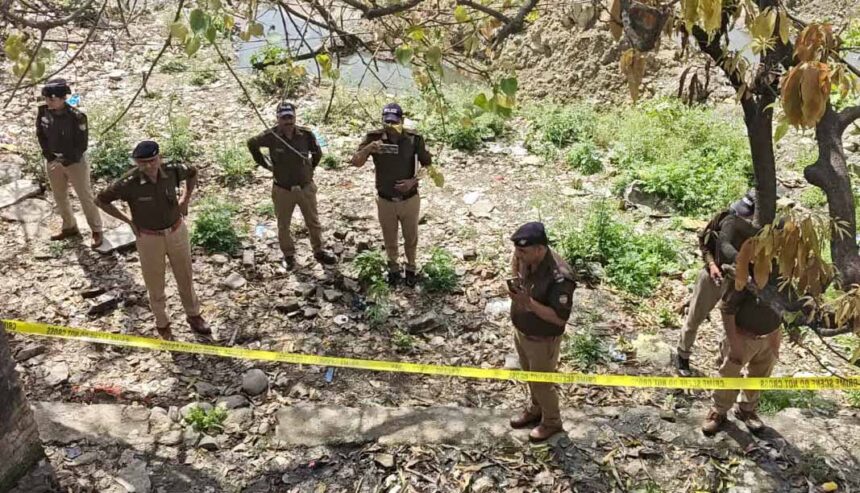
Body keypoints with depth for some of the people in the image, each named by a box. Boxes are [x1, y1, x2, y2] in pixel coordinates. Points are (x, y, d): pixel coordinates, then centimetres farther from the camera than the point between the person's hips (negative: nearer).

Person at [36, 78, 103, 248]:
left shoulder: (76, 117, -24)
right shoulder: (43, 111, -8)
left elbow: (82, 145, -17)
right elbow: (40, 134, 5)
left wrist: (65, 160, -17)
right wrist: (48, 155, -5)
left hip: (75, 163, -6)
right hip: (52, 162, 6)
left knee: (85, 197, 5)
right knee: (59, 196, 19)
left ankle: (96, 231, 18)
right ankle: (69, 227, 39)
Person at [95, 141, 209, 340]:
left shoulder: (172, 171, -18)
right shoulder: (129, 183, -26)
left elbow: (192, 172, 5)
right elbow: (101, 200, -13)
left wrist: (185, 200, 1)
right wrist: (128, 221, -10)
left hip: (176, 231, 2)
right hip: (149, 238, -2)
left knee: (185, 276, 19)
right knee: (155, 283, 15)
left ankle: (193, 315, 42)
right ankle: (162, 323, 39)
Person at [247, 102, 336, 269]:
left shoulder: (306, 135, -14)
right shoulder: (271, 136, -17)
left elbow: (317, 153, 6)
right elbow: (252, 144, 3)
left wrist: (310, 168, 6)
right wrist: (265, 164, 3)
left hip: (306, 187, 1)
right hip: (282, 190, -1)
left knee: (313, 222, 13)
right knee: (283, 225, 13)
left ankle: (319, 252, 31)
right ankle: (288, 255, 31)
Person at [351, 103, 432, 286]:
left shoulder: (414, 139, -15)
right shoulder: (374, 138, -14)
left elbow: (428, 165, -4)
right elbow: (355, 163, -18)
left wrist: (414, 180, -19)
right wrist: (368, 149, -36)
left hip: (409, 199, 0)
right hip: (385, 201, 1)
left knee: (411, 238, 19)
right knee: (389, 239, 19)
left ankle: (411, 268, 43)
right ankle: (394, 268, 43)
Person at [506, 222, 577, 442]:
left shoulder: (559, 276, -35)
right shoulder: (524, 258, -13)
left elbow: (560, 317, -30)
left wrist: (529, 302, -37)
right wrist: (515, 287, -12)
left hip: (543, 340, -7)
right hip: (520, 331, 7)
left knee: (542, 383, 15)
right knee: (529, 375, 28)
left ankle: (551, 422, 41)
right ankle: (536, 409, 53)